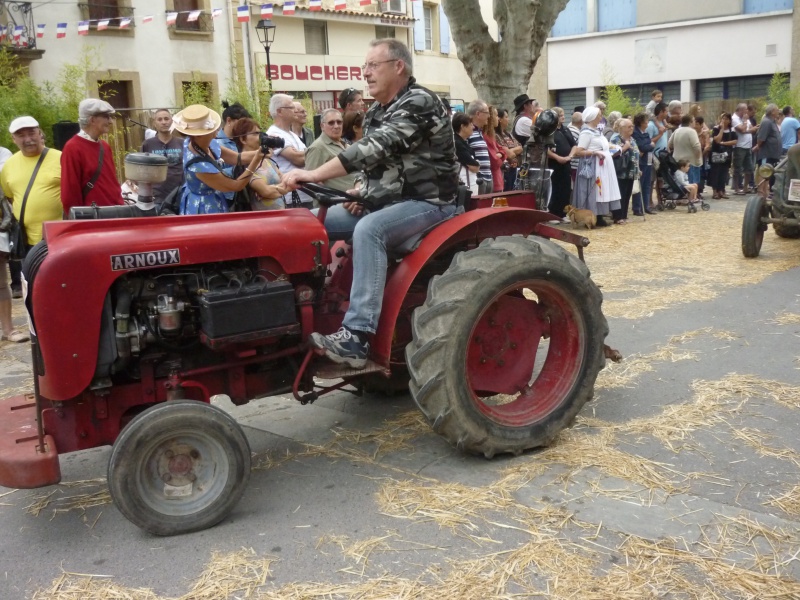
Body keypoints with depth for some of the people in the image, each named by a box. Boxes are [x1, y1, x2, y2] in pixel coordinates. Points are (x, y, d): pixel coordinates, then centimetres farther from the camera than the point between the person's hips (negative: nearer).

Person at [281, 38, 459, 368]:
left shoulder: (419, 102, -16)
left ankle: (356, 337, -38)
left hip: (427, 202, -9)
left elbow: (375, 149, -28)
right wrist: (359, 192, -2)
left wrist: (314, 174, -31)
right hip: (388, 202, 9)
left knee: (368, 229, -36)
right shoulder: (377, 111, 12)